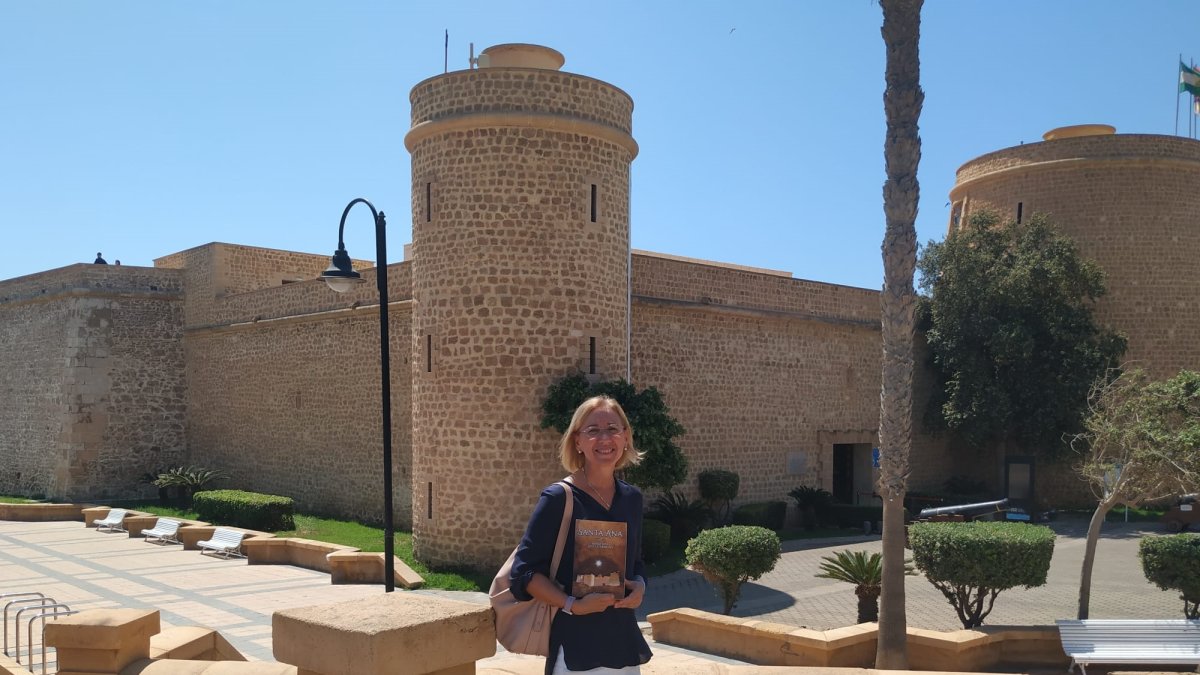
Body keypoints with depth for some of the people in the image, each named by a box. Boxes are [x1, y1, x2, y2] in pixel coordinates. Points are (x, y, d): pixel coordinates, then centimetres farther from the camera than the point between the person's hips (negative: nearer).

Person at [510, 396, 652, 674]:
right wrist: (572, 605, -21)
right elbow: (524, 572, -11)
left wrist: (640, 585, -3)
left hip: (624, 641, 6)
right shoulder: (558, 498, -12)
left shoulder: (632, 498, 6)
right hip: (577, 644, -5)